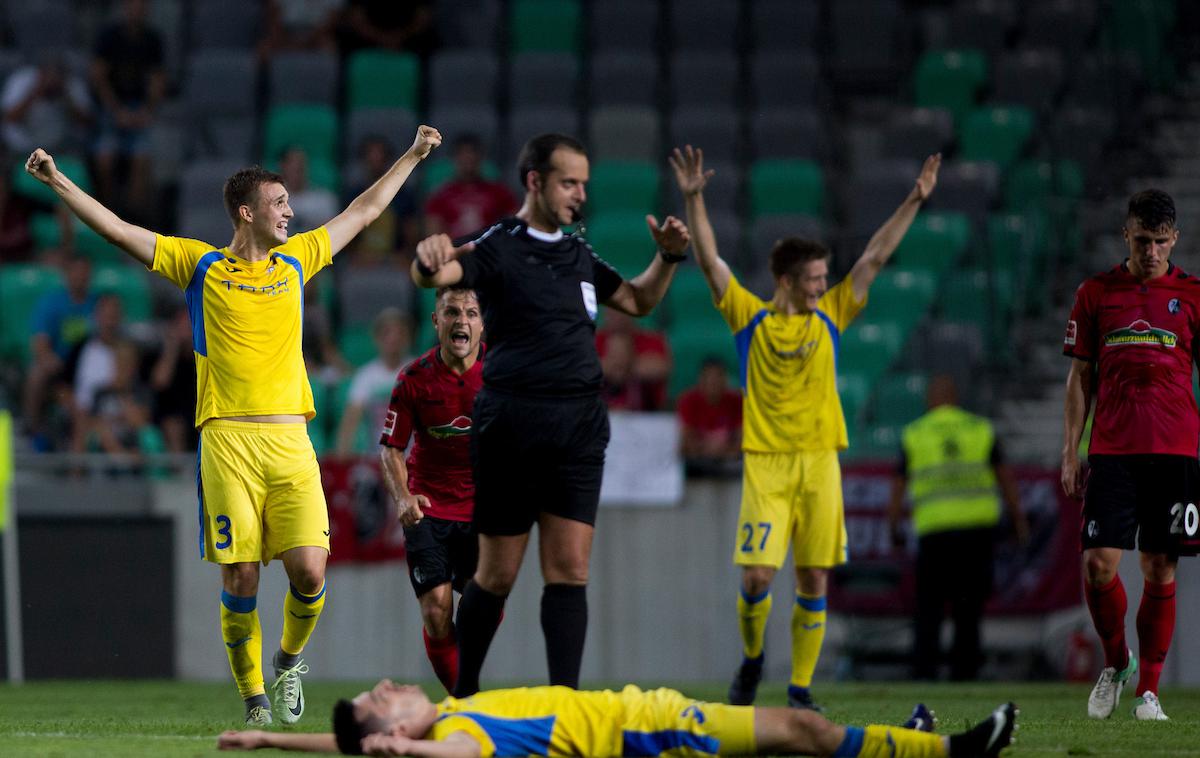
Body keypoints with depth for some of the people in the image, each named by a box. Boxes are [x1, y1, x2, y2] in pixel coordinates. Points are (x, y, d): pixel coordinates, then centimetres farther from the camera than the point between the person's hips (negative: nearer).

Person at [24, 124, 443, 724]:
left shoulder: (296, 261, 17)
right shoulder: (202, 265, 8)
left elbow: (364, 211, 30)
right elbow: (117, 230, 6)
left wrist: (413, 155, 36)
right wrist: (58, 182, -2)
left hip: (290, 439, 2)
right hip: (228, 440, -2)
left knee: (308, 570, -10)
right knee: (240, 578, -6)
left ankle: (289, 659, 18)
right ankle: (253, 698, 7)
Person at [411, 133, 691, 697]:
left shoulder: (578, 254, 16)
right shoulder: (500, 248, -3)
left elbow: (637, 301, 32)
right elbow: (435, 275, -22)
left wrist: (668, 257, 14)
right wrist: (427, 257, -46)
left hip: (579, 428, 5)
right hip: (511, 424, -5)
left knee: (570, 569, -5)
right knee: (498, 574, 2)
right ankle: (463, 693, 19)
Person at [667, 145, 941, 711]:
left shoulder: (829, 317, 10)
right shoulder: (750, 318, 3)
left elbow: (875, 258, 10)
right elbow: (710, 261, -2)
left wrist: (914, 201, 8)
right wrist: (694, 201, -10)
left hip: (819, 463, 3)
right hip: (765, 464, -3)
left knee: (813, 581, 1)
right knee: (757, 576, -10)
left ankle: (800, 686, 8)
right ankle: (751, 660, 17)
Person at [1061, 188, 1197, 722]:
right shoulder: (1096, 294, 8)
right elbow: (1080, 378, 11)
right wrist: (1070, 453, 5)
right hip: (1112, 452, 0)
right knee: (1099, 563, -10)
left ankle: (1149, 689, 8)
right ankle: (1116, 663, 14)